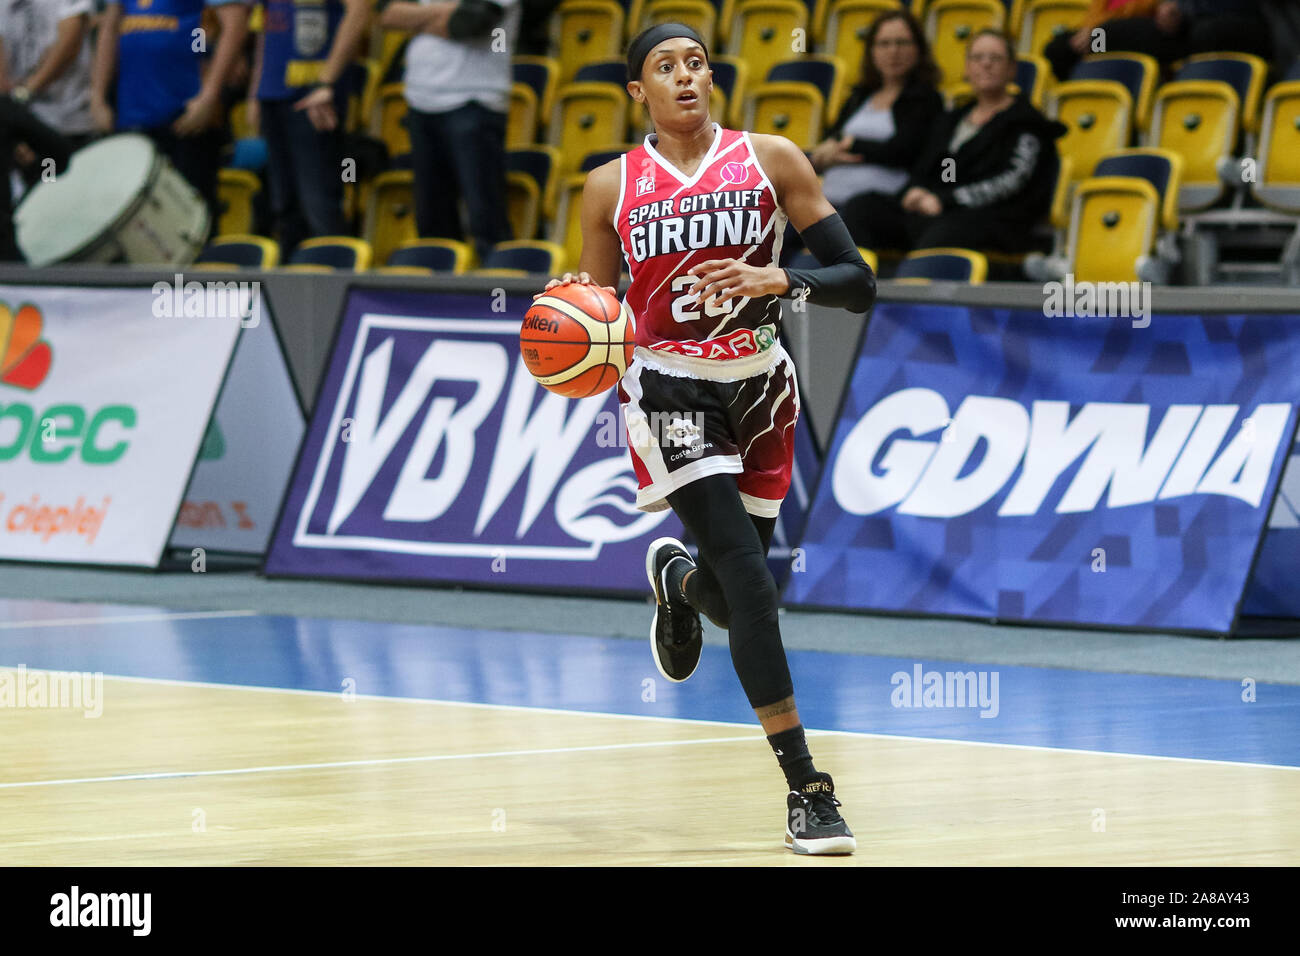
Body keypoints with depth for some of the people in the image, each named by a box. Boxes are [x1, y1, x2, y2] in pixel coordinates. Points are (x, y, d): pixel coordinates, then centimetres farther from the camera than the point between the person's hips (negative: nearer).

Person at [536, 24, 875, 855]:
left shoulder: (770, 160, -4)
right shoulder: (611, 187, -2)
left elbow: (859, 285, -7)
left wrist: (780, 280, -25)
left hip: (759, 388, 2)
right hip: (670, 395, -2)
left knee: (731, 599, 12)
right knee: (751, 584, -18)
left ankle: (677, 579, 52)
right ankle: (807, 789, -15)